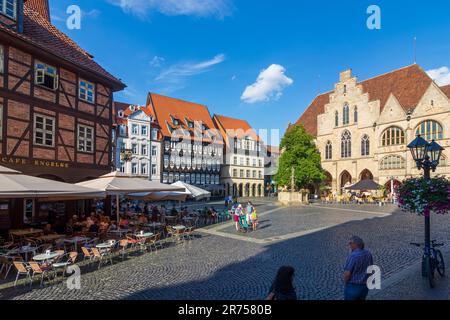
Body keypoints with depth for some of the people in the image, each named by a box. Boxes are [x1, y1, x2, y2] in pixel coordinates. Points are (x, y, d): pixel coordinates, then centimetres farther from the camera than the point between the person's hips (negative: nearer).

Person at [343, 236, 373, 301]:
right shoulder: (368, 254, -2)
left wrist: (346, 283, -4)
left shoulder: (352, 256, -25)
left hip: (353, 287, -7)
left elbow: (347, 274, -24)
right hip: (365, 287, 7)